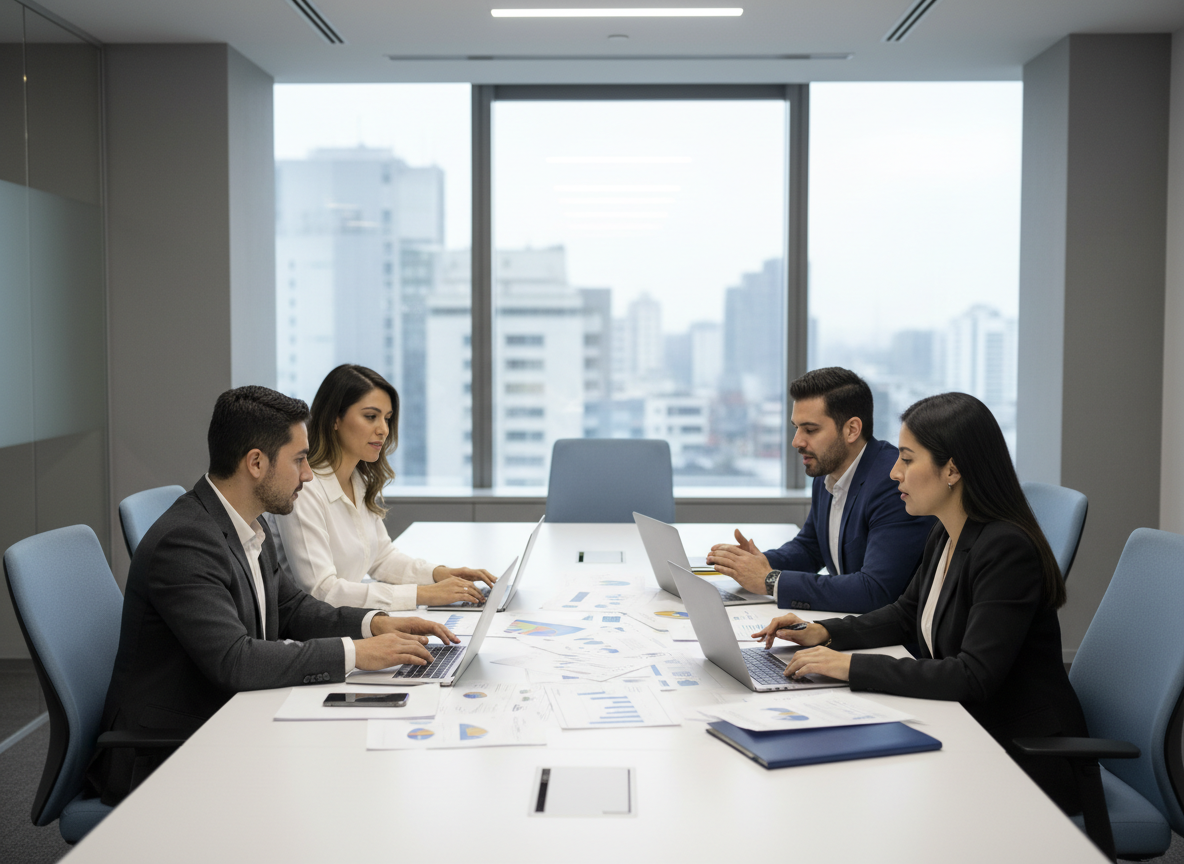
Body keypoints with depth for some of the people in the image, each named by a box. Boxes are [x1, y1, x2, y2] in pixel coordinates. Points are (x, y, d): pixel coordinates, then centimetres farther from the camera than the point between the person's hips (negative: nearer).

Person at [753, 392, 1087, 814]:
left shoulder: (1007, 549, -23)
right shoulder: (945, 536, 5)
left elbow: (972, 678, -29)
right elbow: (906, 614, 21)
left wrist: (852, 666, -28)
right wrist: (822, 632, 4)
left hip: (1025, 761, -8)